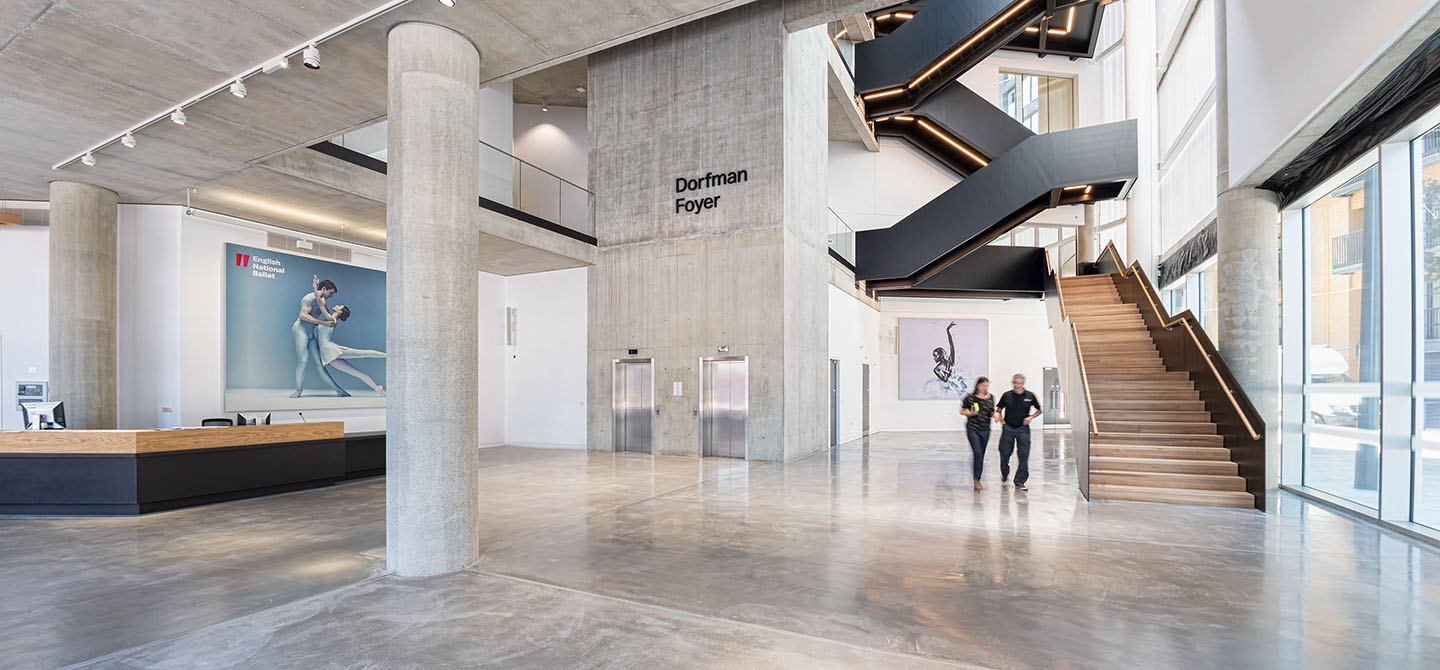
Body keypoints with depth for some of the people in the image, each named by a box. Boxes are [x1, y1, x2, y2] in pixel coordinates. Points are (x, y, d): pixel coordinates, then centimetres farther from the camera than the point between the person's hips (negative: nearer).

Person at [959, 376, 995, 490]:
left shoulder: (991, 398, 6)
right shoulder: (970, 397, -6)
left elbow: (992, 412, 16)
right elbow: (962, 411, 2)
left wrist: (994, 414, -7)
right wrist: (970, 414, -17)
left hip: (985, 430, 5)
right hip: (972, 429, -4)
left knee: (981, 455, 10)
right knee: (977, 453, -15)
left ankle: (977, 480, 23)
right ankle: (976, 480, -5)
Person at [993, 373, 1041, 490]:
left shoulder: (1030, 396, -1)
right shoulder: (1007, 395, -1)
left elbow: (1039, 410, 11)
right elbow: (999, 409, 10)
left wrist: (1030, 417, -6)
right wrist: (998, 415, -12)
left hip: (1023, 429, 0)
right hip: (1008, 428, 1)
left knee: (1023, 456, -6)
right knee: (1004, 453, 6)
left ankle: (1020, 481, 3)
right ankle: (1004, 474, 34)